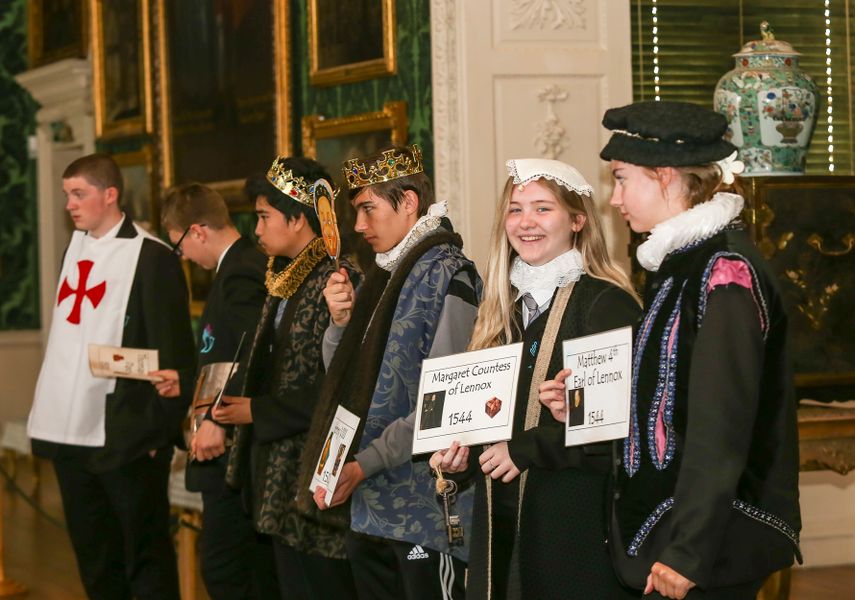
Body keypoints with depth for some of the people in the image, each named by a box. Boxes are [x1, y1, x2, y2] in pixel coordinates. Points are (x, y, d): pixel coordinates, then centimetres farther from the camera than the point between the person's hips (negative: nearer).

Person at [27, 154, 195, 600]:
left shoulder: (152, 257, -8)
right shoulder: (76, 247, 11)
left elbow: (175, 355, -10)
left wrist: (160, 430, -12)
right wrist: (46, 414, 10)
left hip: (125, 438, -7)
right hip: (70, 431, 7)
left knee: (146, 561, 1)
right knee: (94, 561, 13)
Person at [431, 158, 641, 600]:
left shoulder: (606, 303, -9)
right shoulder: (505, 307, 15)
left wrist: (526, 449, -17)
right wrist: (457, 452, 3)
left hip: (576, 518, -7)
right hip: (500, 517, 7)